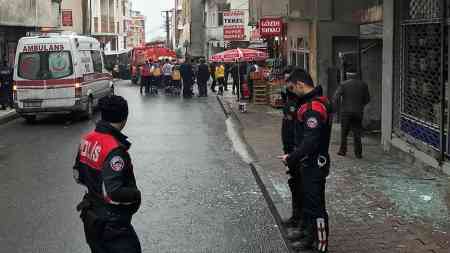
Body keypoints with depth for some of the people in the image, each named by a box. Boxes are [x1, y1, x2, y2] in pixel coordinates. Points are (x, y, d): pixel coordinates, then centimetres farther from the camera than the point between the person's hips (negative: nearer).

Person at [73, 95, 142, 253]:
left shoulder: (87, 140, -1)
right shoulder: (115, 150, -25)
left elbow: (78, 175, 11)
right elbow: (113, 193, -28)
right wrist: (136, 194, -12)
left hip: (91, 218, 8)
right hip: (113, 225, -8)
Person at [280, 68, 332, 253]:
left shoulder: (313, 108, -23)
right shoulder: (320, 101, 10)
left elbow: (310, 142, -27)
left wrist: (291, 159, -17)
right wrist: (294, 156, 15)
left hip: (314, 165, -10)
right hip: (311, 163, 10)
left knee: (316, 206, -1)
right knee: (308, 203, 21)